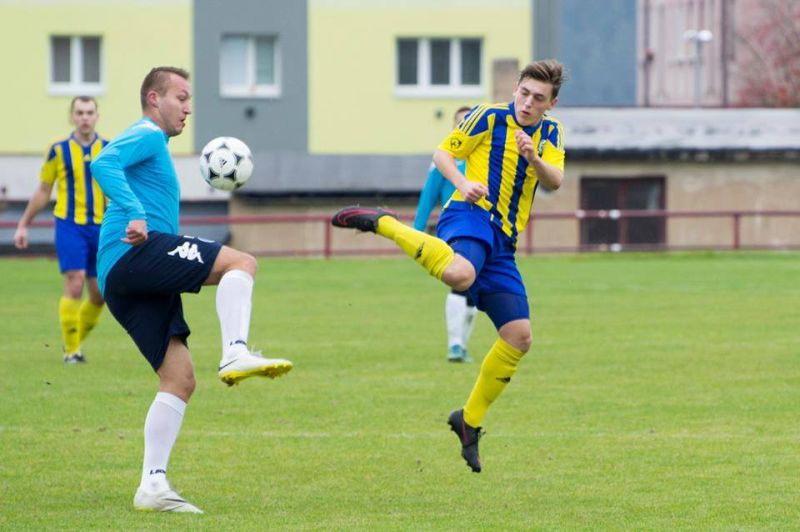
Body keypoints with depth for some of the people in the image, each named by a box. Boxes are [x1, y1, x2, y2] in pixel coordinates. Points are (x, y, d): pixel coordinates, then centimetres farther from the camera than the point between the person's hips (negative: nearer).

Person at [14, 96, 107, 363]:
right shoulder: (59, 150, 1)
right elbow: (42, 192, 9)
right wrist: (23, 225, 9)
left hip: (100, 227, 3)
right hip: (69, 225, -3)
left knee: (99, 294, 4)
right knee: (75, 284, -15)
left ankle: (75, 340, 26)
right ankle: (71, 349, -5)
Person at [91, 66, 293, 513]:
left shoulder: (154, 146, 32)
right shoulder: (147, 136, 1)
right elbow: (103, 164, -19)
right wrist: (135, 216, -26)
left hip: (122, 283, 10)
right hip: (133, 256, -10)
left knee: (180, 379, 2)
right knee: (241, 263, -19)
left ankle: (153, 486, -3)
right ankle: (236, 353, -36)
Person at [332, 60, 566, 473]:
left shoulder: (551, 133, 17)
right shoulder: (490, 117, 2)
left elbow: (555, 181, 1)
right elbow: (443, 153, 6)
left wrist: (533, 159, -20)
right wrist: (463, 182, -14)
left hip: (502, 243, 6)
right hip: (470, 216, -6)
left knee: (519, 337, -2)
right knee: (460, 274, -42)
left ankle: (470, 420, 14)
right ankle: (382, 223, -21)